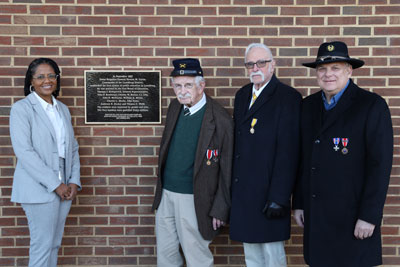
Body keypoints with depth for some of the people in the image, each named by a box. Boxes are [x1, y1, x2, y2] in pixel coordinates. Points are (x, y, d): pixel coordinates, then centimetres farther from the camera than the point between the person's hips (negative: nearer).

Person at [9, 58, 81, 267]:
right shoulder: (21, 108, -5)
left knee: (54, 243, 12)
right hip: (39, 188, -6)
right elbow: (23, 151, -13)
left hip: (64, 187, 6)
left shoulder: (63, 109, 13)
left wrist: (74, 181, -1)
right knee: (42, 244, -1)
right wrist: (54, 184, -15)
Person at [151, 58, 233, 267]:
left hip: (192, 200, -6)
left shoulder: (220, 120, -16)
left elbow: (226, 170, -12)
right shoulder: (175, 107, 4)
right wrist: (161, 184, 16)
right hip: (165, 194, 6)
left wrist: (219, 210, -11)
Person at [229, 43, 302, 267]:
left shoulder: (288, 97, -11)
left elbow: (288, 151, -17)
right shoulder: (242, 95, 12)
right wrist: (232, 185, 9)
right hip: (243, 192, 7)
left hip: (269, 192, -7)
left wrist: (279, 197, -20)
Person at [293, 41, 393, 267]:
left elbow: (380, 164, -12)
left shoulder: (373, 105, -8)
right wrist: (299, 203, 10)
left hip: (352, 216, -5)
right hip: (315, 216, 5)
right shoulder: (308, 106, 8)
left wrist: (369, 216, -14)